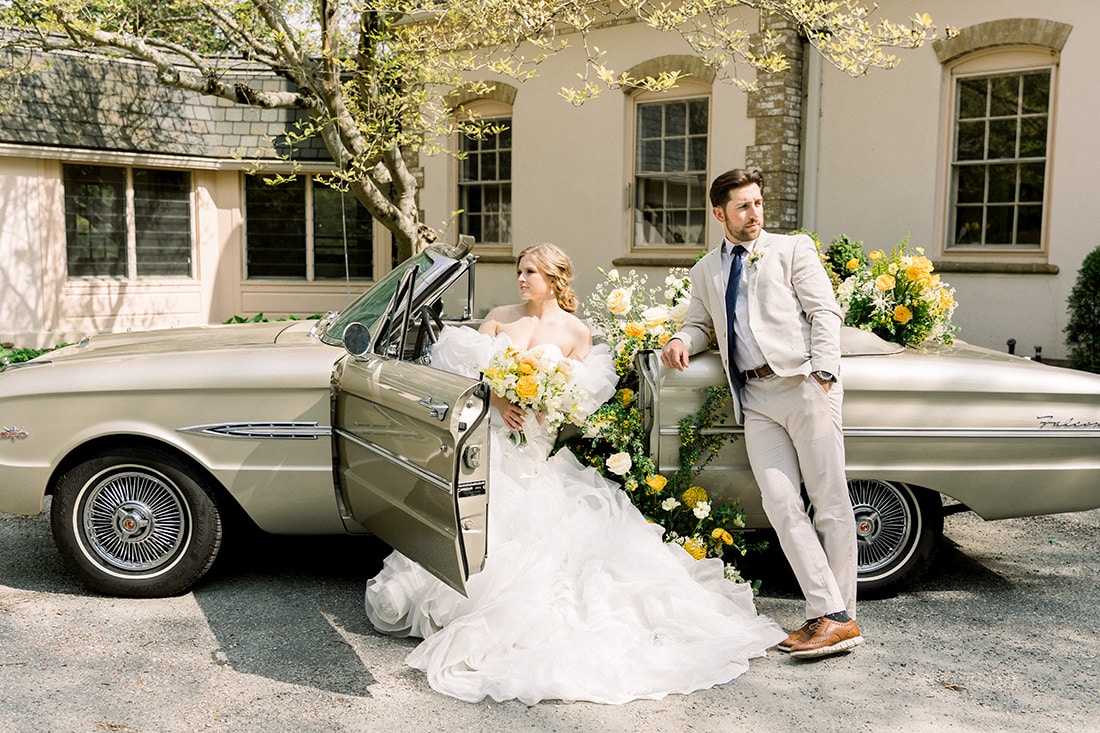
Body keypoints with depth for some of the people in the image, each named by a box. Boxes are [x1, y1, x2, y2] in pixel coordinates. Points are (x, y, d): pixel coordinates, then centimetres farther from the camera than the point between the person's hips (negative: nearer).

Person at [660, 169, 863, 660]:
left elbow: (825, 311, 2)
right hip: (755, 399, 4)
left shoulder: (793, 249, 9)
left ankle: (840, 618, 3)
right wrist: (681, 341, 3)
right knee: (781, 505, -7)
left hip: (803, 384, -3)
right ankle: (827, 613, -4)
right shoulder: (705, 271, 21)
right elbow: (700, 324, 28)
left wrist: (823, 372, -12)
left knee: (830, 504, -3)